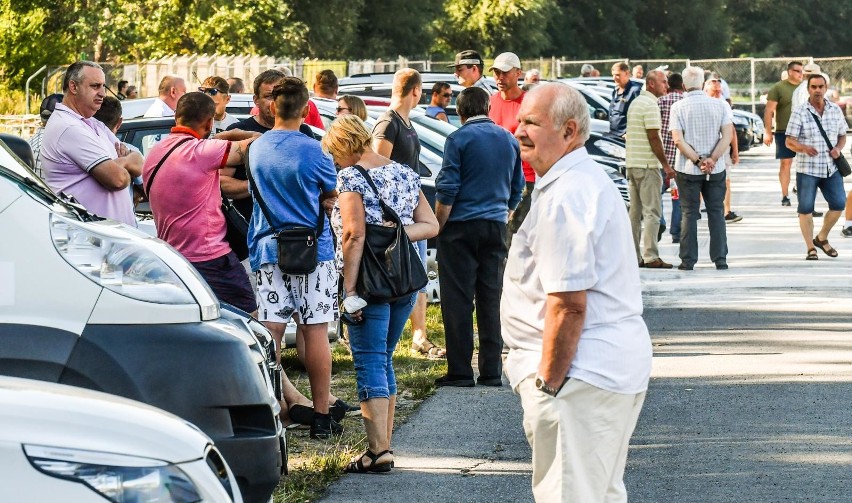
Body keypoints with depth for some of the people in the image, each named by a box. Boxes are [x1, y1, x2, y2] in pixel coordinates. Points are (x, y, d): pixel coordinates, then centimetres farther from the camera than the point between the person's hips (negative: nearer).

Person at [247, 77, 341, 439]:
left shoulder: (256, 149, 4)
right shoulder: (311, 150, -10)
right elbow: (332, 195, 3)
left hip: (267, 250, 3)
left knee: (269, 333, 2)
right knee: (315, 332, 1)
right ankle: (321, 417, 5)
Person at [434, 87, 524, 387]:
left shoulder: (458, 139, -8)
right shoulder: (509, 140, 8)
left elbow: (447, 191, -11)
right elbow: (517, 189, 15)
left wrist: (438, 227, -2)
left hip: (461, 227, -5)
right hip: (496, 227, 5)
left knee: (458, 300, -1)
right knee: (491, 300, 8)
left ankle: (460, 371, -2)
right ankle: (491, 371, 7)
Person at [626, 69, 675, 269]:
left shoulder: (636, 102, 17)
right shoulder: (650, 104, -13)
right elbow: (653, 138, -17)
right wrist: (666, 165, -12)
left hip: (632, 163, 9)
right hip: (647, 165, -9)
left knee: (635, 212, 11)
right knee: (652, 211, -7)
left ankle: (634, 256, 12)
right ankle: (650, 256, -10)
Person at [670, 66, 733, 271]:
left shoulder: (678, 107, -5)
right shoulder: (720, 105, -1)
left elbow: (678, 140, -13)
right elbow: (727, 136, -8)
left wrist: (698, 160, -12)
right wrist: (712, 159, -12)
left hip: (688, 169, -1)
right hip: (716, 169, 1)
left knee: (689, 214, 5)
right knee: (716, 213, 9)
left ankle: (688, 260, 3)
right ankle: (720, 259, 8)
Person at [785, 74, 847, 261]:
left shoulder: (836, 110, 7)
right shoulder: (799, 113, -4)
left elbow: (842, 135, 16)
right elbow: (789, 141, -6)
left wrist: (838, 149, -6)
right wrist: (804, 148, -27)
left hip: (831, 168, 3)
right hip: (807, 168, -3)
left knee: (838, 203, -2)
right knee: (805, 208, -2)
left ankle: (822, 238, 20)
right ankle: (811, 248, 8)